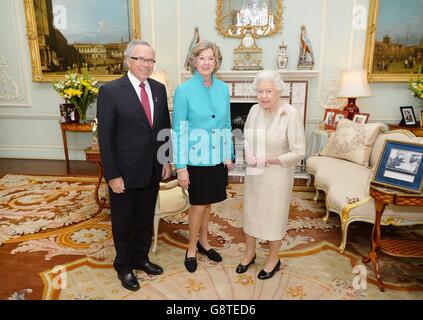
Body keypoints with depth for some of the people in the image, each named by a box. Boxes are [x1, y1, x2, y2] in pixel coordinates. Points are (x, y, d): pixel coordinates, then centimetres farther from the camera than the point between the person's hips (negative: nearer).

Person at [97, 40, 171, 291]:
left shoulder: (159, 88, 4)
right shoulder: (110, 91, -13)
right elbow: (105, 137, -13)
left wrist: (166, 160, 7)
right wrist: (112, 175, -14)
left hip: (152, 171, 5)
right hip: (125, 173, -5)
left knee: (146, 219, 20)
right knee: (124, 223, 14)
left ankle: (141, 258, 42)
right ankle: (124, 266, 37)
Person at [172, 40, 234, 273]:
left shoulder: (223, 89, 3)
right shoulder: (184, 90, -11)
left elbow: (226, 124, 10)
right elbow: (179, 130, -12)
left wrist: (228, 155, 8)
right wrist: (180, 166, -14)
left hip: (217, 157, 4)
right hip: (195, 158, -4)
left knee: (207, 203, 17)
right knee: (198, 205, 5)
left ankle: (203, 242, 37)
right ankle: (191, 249, 26)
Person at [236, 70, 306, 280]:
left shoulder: (290, 114, -20)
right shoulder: (254, 110, -3)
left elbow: (298, 152, -19)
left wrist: (267, 160, -23)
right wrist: (248, 154, -11)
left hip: (277, 175, -5)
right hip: (253, 173, 5)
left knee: (274, 215, 11)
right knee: (250, 211, 17)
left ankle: (273, 259, 35)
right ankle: (250, 253, 40)